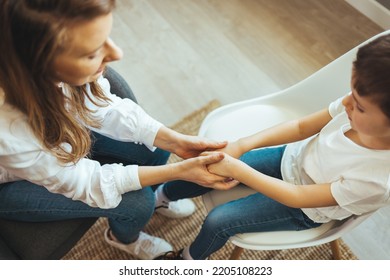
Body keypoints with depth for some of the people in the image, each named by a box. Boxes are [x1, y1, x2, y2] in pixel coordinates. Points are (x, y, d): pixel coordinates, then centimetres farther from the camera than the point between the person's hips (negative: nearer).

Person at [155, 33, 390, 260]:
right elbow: (301, 127, -11)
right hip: (290, 157, 4)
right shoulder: (359, 103, -26)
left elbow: (299, 198, -27)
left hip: (305, 209, -4)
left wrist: (235, 168, -29)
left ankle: (191, 257, 29)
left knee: (217, 221, -8)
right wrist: (242, 145, -21)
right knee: (209, 167, -2)